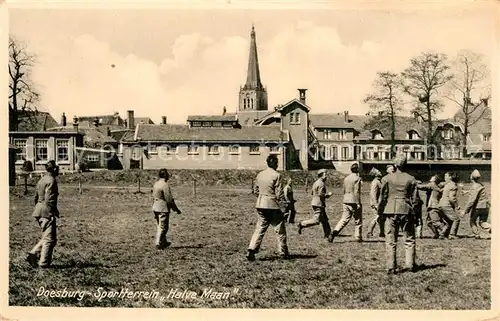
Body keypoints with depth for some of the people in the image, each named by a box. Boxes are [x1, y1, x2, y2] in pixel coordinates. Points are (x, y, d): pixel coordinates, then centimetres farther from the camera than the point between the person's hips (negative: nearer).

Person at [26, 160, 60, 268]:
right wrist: (54, 212, -13)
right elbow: (49, 199, -20)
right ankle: (44, 263, 1)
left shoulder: (41, 180, 15)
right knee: (50, 239, -1)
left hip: (39, 211, 9)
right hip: (48, 212, -9)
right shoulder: (51, 181, -13)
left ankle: (33, 254, 10)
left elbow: (36, 197, 19)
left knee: (46, 238, 19)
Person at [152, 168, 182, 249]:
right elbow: (169, 199, -19)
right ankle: (158, 244, 0)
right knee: (163, 227, -1)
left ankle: (164, 242, 29)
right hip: (163, 209, -9)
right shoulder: (165, 185, -18)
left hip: (155, 207, 9)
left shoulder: (156, 184, 9)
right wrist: (176, 209, -10)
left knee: (159, 227, 17)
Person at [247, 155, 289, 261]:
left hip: (260, 205, 6)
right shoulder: (276, 175, -12)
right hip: (273, 205, -5)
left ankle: (251, 250, -4)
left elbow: (255, 190, 12)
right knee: (280, 230, 8)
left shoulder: (259, 175, 7)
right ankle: (283, 252, 16)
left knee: (260, 228, 8)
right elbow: (279, 193, -13)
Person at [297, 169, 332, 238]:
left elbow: (312, 193, 19)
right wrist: (328, 194, -8)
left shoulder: (316, 182, 14)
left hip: (315, 203, 11)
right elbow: (321, 194, -24)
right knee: (316, 221, -9)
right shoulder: (321, 184, -16)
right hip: (318, 204, -11)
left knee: (324, 219, 14)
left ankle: (327, 233, 19)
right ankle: (301, 224, -6)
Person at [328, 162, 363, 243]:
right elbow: (356, 192, -16)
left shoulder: (346, 178, 12)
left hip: (345, 201, 6)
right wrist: (358, 203, -15)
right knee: (358, 220, 8)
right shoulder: (357, 178, -11)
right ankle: (358, 237, 14)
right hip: (354, 202, -6)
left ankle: (335, 231, -14)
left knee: (344, 219, 5)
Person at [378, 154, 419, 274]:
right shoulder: (411, 179, 1)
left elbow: (383, 197, 1)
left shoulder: (387, 178, -1)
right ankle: (410, 264, 11)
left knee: (390, 240, 3)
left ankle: (391, 267, 0)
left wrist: (381, 212, 10)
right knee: (409, 239, 12)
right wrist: (414, 214, 10)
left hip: (391, 211, 0)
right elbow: (414, 198, 3)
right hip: (406, 211, 0)